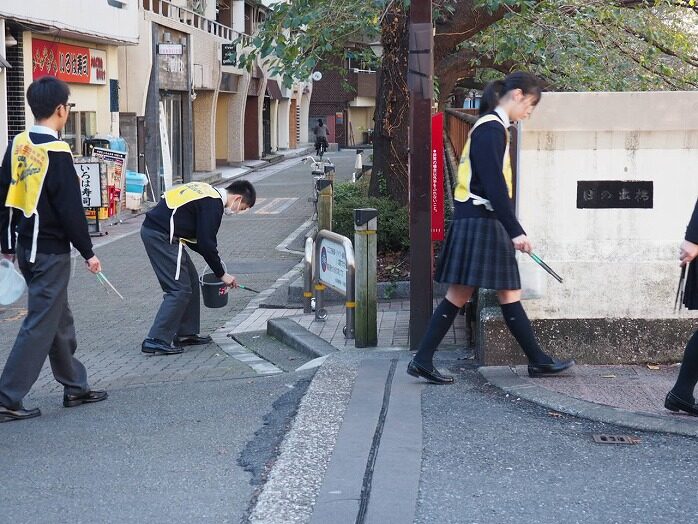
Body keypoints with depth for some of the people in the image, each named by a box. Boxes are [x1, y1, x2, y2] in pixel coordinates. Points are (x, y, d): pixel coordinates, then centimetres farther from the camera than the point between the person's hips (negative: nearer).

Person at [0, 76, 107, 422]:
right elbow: (71, 209, -17)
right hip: (51, 251, -8)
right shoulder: (57, 153, -17)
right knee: (41, 324, -2)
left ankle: (75, 387, 28)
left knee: (60, 319, 18)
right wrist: (87, 252, -8)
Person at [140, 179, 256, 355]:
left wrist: (213, 256, 20)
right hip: (162, 236, -10)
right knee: (180, 289, -8)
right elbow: (206, 243, -13)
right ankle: (156, 341, -10)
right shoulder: (214, 204, -12)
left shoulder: (209, 193, 18)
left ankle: (186, 334, 21)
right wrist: (221, 274, -3)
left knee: (191, 280, 16)